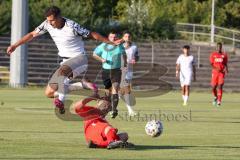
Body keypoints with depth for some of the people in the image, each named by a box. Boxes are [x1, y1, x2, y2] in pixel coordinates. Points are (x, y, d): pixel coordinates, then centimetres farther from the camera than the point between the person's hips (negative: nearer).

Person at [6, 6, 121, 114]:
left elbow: (92, 35, -10)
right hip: (66, 63, 8)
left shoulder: (72, 26, -20)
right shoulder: (48, 24, -4)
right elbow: (33, 34, 9)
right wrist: (15, 45, 7)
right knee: (49, 93, 0)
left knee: (62, 70, -40)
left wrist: (112, 42, -7)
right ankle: (83, 85, 7)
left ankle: (61, 102, -44)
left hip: (79, 58, -7)